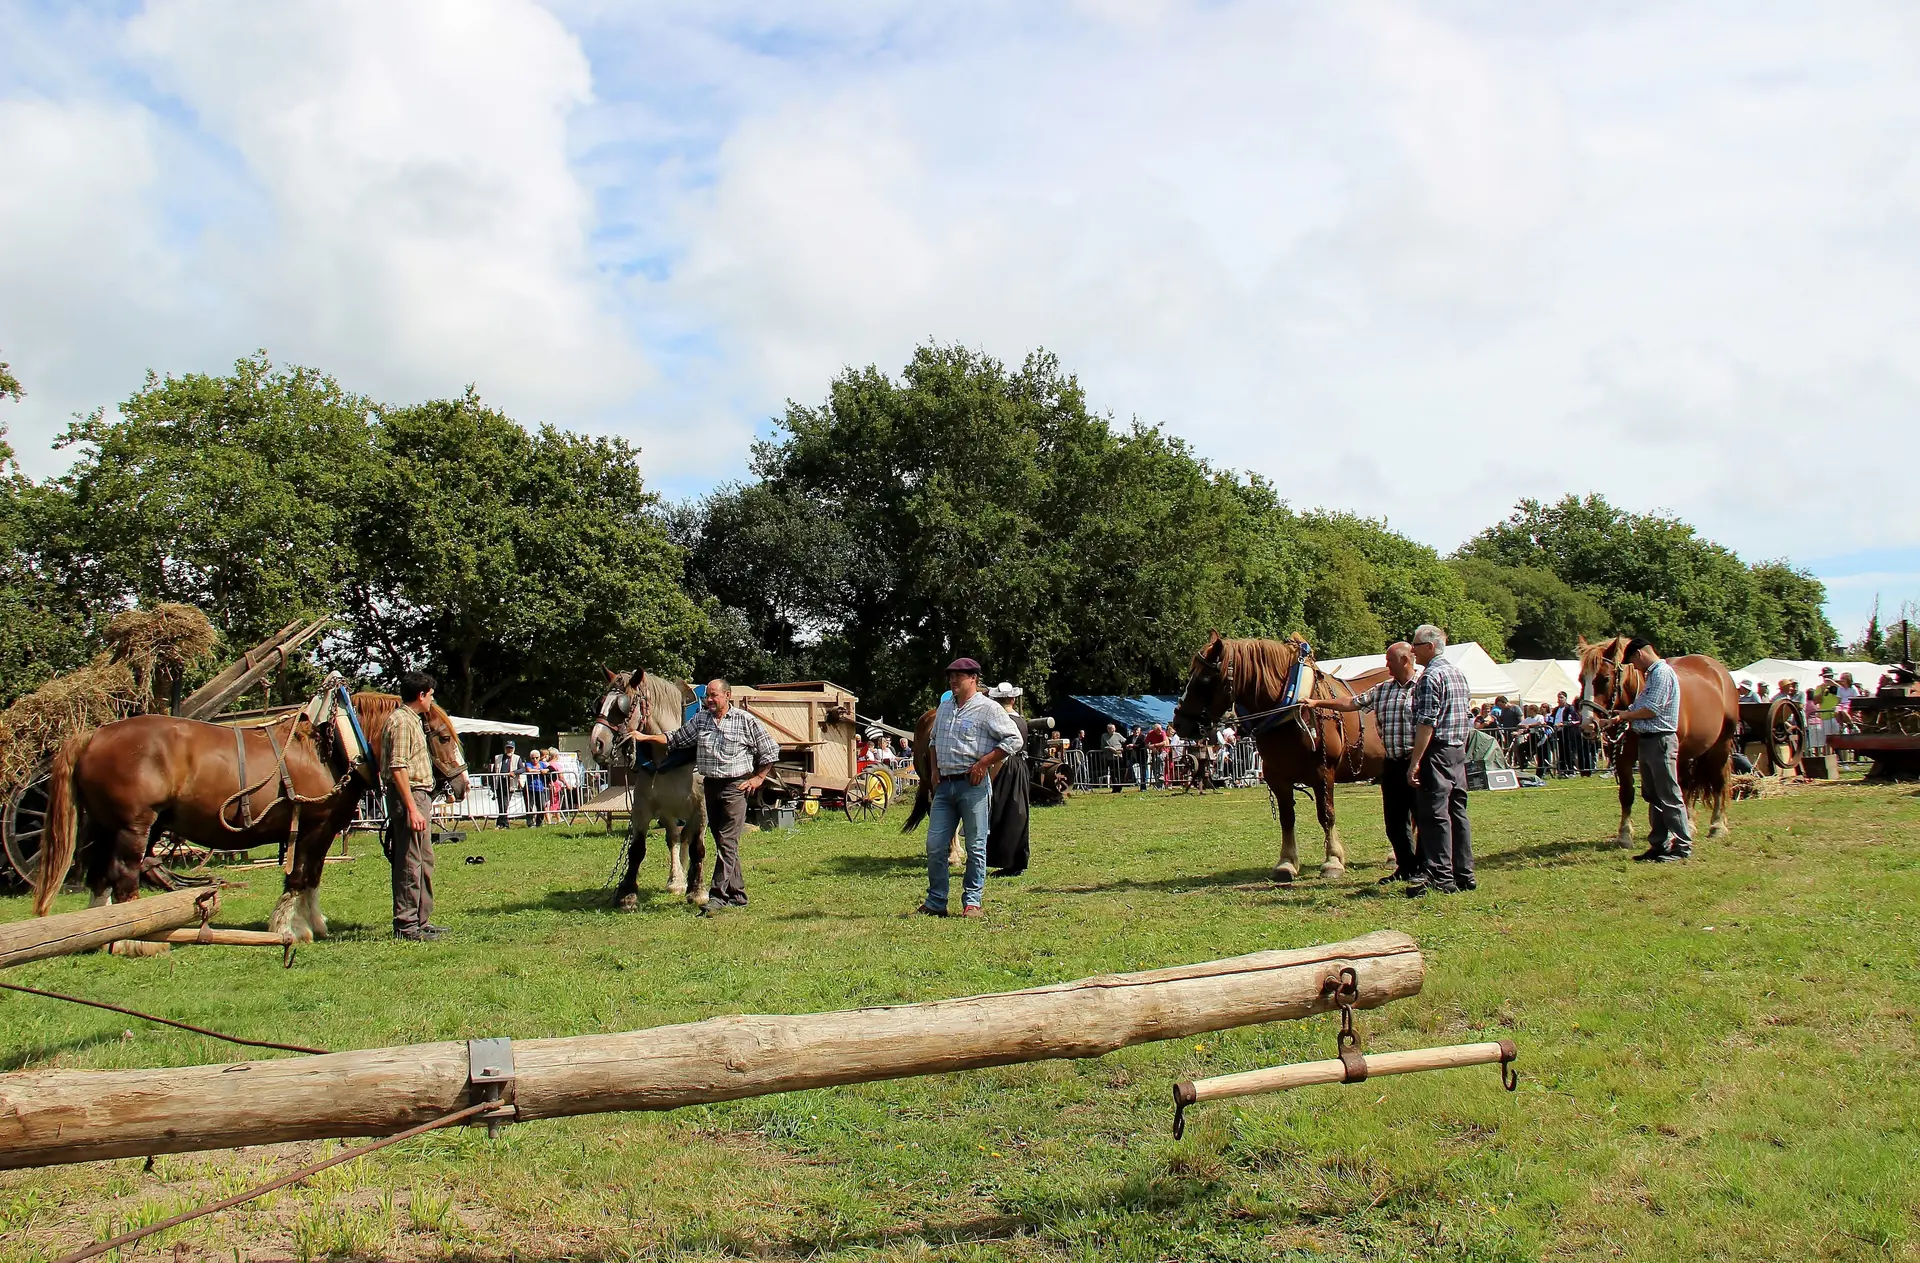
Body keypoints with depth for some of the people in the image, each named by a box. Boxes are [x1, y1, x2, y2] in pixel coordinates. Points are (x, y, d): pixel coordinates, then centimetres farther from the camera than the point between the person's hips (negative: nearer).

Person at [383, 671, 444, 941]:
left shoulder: (413, 720, 17)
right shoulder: (401, 722, -14)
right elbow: (397, 768, -22)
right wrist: (412, 809, -25)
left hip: (420, 795, 11)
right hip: (409, 797, -11)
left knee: (424, 861, 15)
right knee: (410, 862, -7)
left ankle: (421, 921, 23)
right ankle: (406, 926, -2)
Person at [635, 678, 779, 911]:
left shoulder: (745, 720, -6)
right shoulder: (700, 719, 7)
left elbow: (770, 751, 1)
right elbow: (674, 740, 12)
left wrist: (758, 778, -2)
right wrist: (646, 737, 3)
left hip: (736, 786, -6)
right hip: (710, 785, 6)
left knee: (727, 842, -9)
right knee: (721, 841, 11)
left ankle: (718, 896, -10)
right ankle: (737, 894, 20)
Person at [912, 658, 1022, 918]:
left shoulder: (988, 708, -6)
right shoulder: (944, 707, 15)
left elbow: (1014, 740, -11)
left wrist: (983, 763, -14)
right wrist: (935, 770, 14)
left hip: (973, 784, -6)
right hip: (944, 785, 6)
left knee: (975, 847, 1)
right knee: (934, 846, 5)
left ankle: (972, 902, 9)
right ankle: (935, 903, 14)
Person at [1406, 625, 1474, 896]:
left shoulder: (1430, 676, -13)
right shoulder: (1458, 673, 16)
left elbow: (1426, 723, -19)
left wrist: (1415, 762, -20)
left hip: (1437, 752, -9)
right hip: (1459, 751, 9)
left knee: (1434, 813, -7)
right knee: (1457, 812, 12)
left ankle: (1440, 877, -7)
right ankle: (1464, 874, 16)